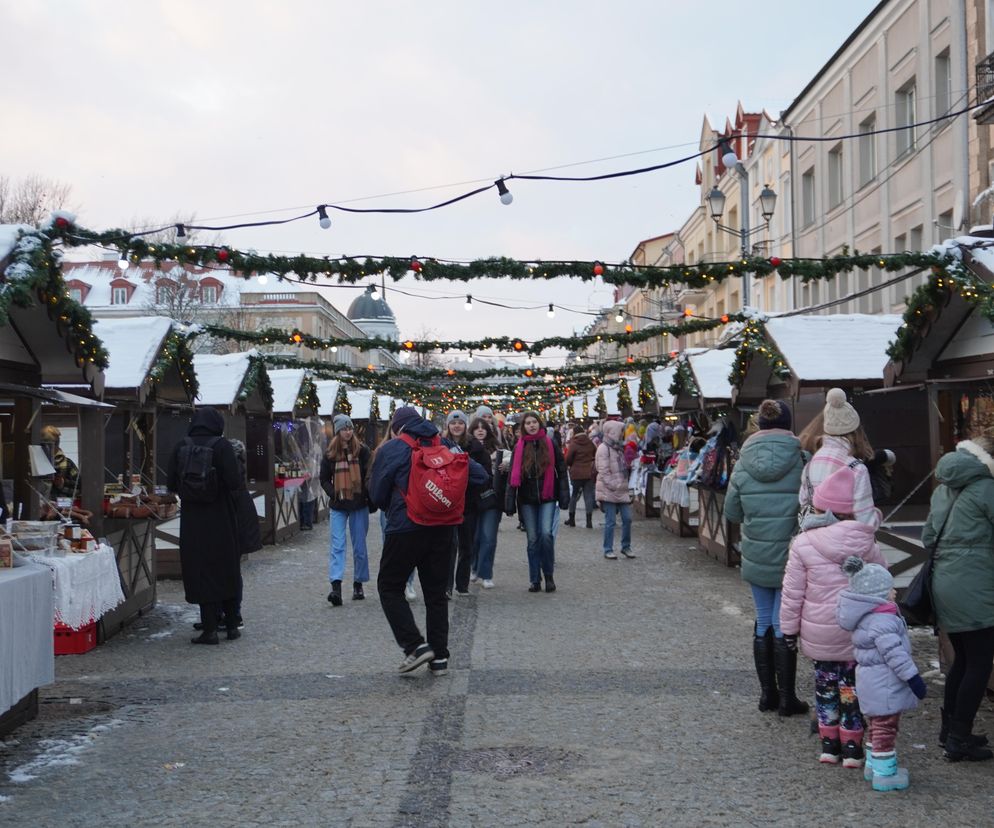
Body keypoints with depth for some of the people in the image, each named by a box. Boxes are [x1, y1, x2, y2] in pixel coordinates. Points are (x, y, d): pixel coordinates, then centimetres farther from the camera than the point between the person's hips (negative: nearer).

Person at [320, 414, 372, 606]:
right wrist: (333, 493, -7)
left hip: (359, 505, -1)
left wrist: (368, 497, -15)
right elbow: (324, 479, 9)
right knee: (337, 546, -8)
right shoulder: (330, 454, 3)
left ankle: (358, 585, 20)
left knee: (359, 547, 7)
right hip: (338, 506, 1)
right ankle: (336, 586, -16)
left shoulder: (362, 450, -2)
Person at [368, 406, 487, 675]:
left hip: (405, 529, -4)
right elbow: (480, 476, 7)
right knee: (436, 592, 13)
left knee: (390, 586, 9)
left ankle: (415, 645, -5)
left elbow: (377, 495, -2)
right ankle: (439, 657, 13)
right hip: (442, 529, 5)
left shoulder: (390, 449, -5)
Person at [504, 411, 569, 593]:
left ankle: (549, 575, 2)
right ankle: (535, 580, 12)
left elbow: (561, 470, 2)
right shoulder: (519, 447, 6)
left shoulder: (549, 444, 2)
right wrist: (510, 503, 0)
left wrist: (563, 496, -4)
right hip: (527, 500, 2)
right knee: (533, 539, 5)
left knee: (546, 534, -15)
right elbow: (513, 476, 6)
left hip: (547, 498, -2)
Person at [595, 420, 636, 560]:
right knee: (610, 521, -3)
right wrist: (614, 486, -20)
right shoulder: (603, 448, -11)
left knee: (627, 519, 6)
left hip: (622, 490, 8)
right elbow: (603, 471, -16)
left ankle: (626, 547, 19)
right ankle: (608, 550, 6)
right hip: (609, 491, -8)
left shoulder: (619, 448, 16)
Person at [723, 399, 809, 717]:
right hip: (790, 557, -3)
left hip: (756, 557, 3)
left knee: (763, 623, 14)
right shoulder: (801, 460, -11)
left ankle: (767, 693, 22)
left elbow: (731, 512, 5)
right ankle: (786, 697, 10)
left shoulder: (743, 465, -2)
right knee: (784, 625, 3)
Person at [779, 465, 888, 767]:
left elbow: (792, 592, -7)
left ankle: (829, 743, 19)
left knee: (826, 684, 14)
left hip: (818, 634, -1)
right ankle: (852, 747, 15)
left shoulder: (803, 544, -11)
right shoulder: (865, 543, -5)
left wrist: (789, 627, 3)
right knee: (852, 686, 10)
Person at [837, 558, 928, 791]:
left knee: (877, 726, 23)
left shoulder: (867, 617, 9)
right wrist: (914, 678, -19)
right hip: (884, 685, -10)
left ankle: (874, 764, 36)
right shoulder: (882, 621, -24)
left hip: (871, 683, 10)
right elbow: (895, 654, -26)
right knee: (885, 728, 0)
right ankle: (884, 774, 8)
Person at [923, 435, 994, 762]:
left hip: (943, 584, 8)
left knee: (963, 659, 18)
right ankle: (959, 740, 2)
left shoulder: (943, 489, 15)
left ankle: (950, 730, 24)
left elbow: (928, 536, 20)